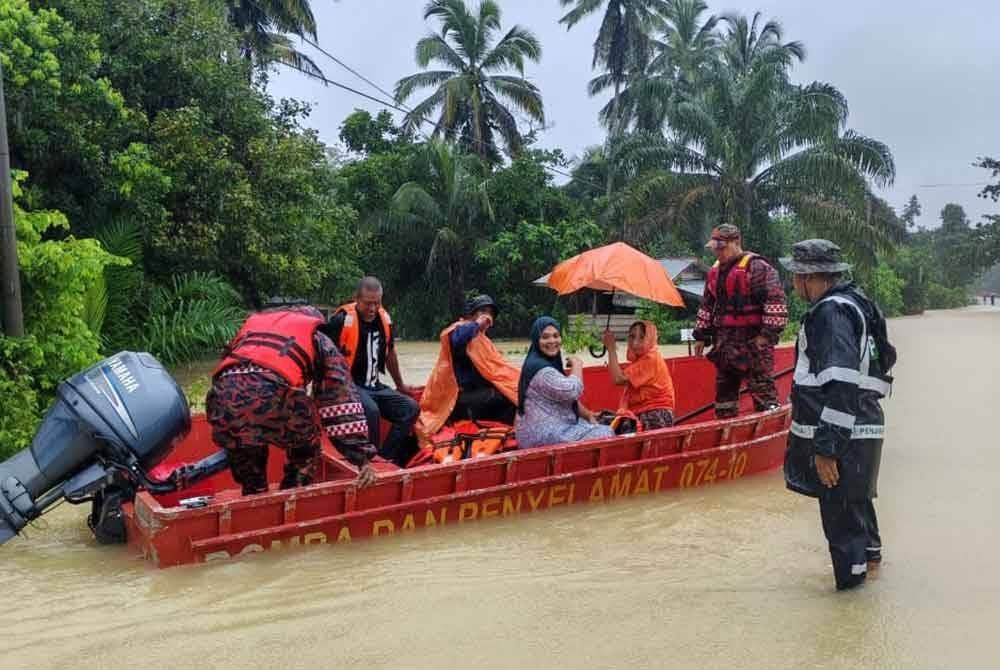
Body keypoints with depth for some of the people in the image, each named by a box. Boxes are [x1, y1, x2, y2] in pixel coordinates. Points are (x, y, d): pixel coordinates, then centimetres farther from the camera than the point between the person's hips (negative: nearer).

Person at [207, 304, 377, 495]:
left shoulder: (254, 321, 39)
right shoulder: (319, 340, 27)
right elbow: (340, 397, 19)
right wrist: (363, 457, 16)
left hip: (225, 396, 4)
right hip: (271, 394, -4)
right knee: (305, 451, 26)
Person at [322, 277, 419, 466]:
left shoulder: (384, 318, 4)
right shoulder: (342, 320, -17)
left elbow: (390, 353, 19)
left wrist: (400, 385, 28)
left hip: (375, 386, 7)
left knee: (411, 408, -6)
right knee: (371, 411, -34)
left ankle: (385, 457, -7)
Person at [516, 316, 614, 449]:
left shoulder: (551, 363, 14)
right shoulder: (540, 368, -18)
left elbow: (567, 398, 20)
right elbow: (573, 391, -25)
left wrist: (589, 415, 6)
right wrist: (577, 366, -8)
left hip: (550, 428, 10)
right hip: (542, 434, -10)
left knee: (605, 430, 11)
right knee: (605, 435, -12)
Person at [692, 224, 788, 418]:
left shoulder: (757, 267, -11)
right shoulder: (715, 271, 15)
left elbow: (775, 301, -16)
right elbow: (707, 305, 22)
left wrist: (767, 334, -19)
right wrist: (701, 336, 19)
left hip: (752, 341, -8)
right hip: (724, 342, 8)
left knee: (761, 387, -10)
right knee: (724, 388, 15)